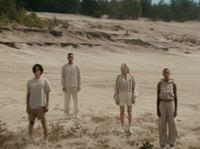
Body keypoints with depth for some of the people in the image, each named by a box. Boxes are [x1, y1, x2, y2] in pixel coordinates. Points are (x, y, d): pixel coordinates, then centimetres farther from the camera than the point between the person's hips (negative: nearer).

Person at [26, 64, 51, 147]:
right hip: (32, 106, 3)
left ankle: (46, 140, 11)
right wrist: (27, 106, 4)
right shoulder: (29, 82, 7)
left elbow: (47, 94, -2)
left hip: (41, 106, -3)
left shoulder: (45, 81, 0)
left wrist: (47, 105, -7)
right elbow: (28, 95, 9)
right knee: (31, 122, 12)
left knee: (43, 122, 1)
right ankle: (30, 138, 30)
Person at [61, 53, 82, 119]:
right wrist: (63, 86, -4)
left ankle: (76, 113, 18)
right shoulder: (64, 67, 3)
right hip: (67, 86, 0)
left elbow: (79, 76, 3)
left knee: (76, 100, 5)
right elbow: (62, 77, 3)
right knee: (67, 100, 3)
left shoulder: (77, 66, 3)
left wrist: (79, 86, -3)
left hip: (75, 86, 0)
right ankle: (67, 113, 19)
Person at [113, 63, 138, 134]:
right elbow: (116, 88, 2)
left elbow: (134, 87, 2)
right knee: (122, 112, 5)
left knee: (129, 112, 6)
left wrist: (134, 98, -6)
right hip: (121, 95, 0)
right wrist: (116, 99, -2)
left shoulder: (131, 77, 2)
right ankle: (122, 127, 20)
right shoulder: (118, 77, 2)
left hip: (129, 95, 0)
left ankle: (130, 128, 21)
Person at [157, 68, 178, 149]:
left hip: (171, 104, 0)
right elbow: (158, 97, -1)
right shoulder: (159, 84, -3)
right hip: (162, 105, 0)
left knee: (172, 124, 6)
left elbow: (175, 97, 2)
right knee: (162, 124, 6)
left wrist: (176, 109, -2)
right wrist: (157, 110, -3)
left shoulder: (173, 84, -2)